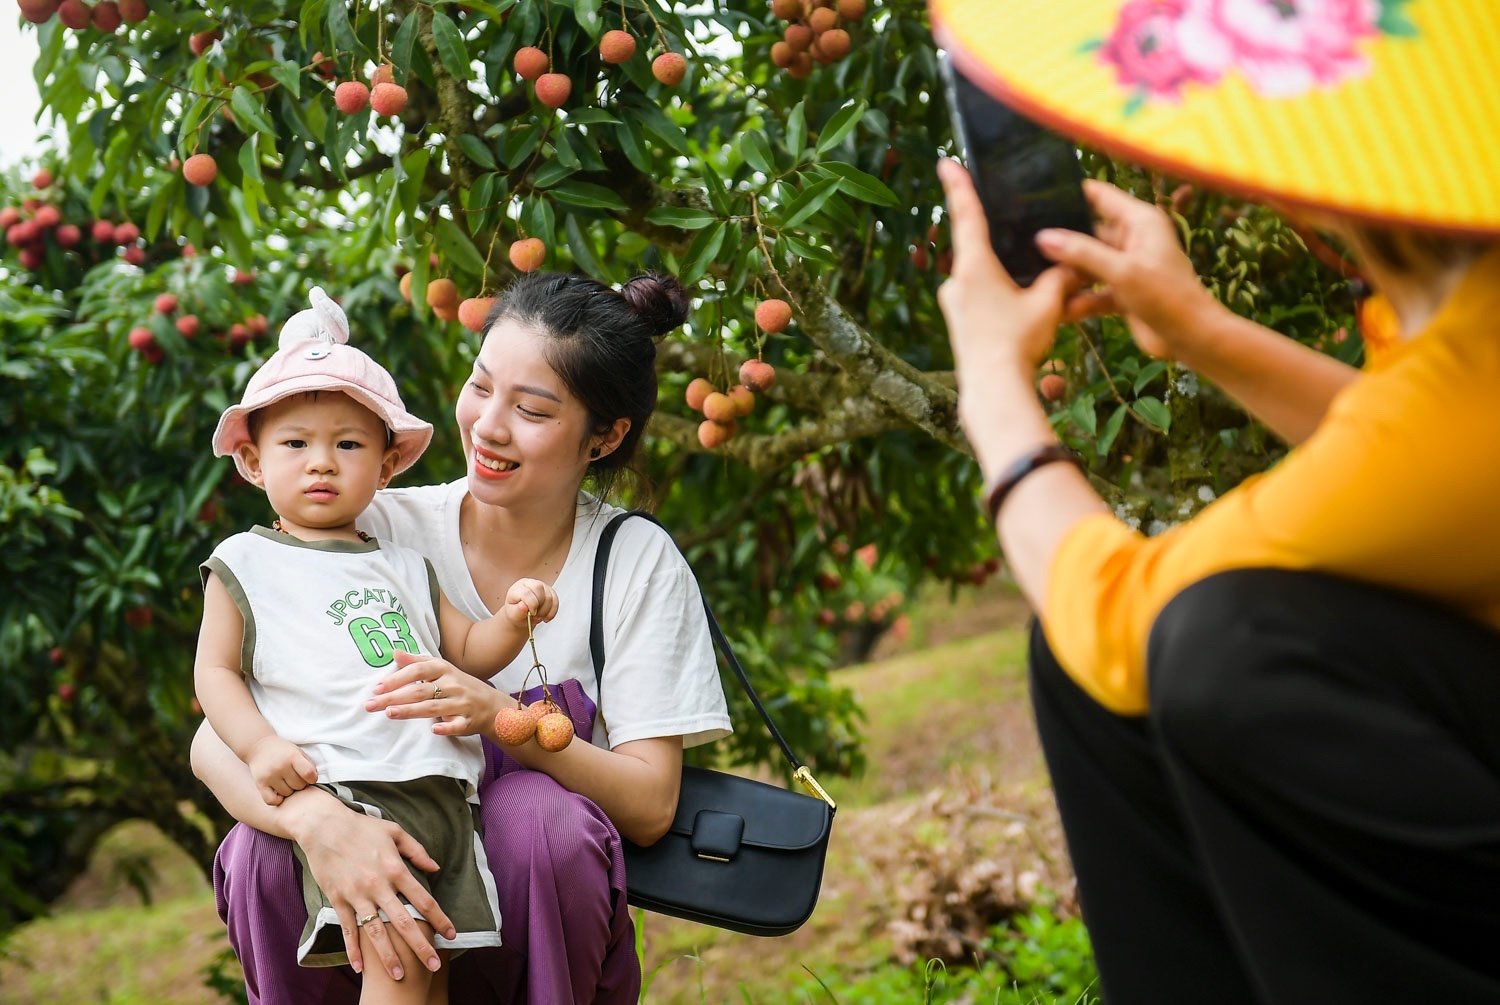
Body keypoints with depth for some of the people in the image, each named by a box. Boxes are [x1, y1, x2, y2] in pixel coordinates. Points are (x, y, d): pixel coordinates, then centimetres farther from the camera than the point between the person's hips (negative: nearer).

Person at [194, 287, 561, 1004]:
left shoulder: (404, 568, 24)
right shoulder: (246, 565, 11)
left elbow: (466, 652, 26)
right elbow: (215, 673, 5)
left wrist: (510, 622, 4)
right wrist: (261, 747, -12)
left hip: (441, 795, 5)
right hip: (342, 795, -5)